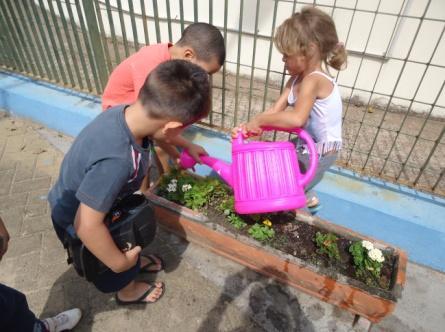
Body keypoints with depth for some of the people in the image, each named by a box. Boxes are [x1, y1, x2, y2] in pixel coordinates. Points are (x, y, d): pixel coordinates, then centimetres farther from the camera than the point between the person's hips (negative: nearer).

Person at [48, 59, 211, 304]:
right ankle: (127, 290, 52)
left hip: (91, 202, 7)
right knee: (119, 266, 21)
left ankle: (135, 261, 61)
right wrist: (118, 262, -22)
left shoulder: (127, 112, -23)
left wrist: (187, 145, 17)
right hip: (77, 220, -6)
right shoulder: (115, 160, -48)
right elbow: (87, 225, -39)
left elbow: (160, 133, 2)